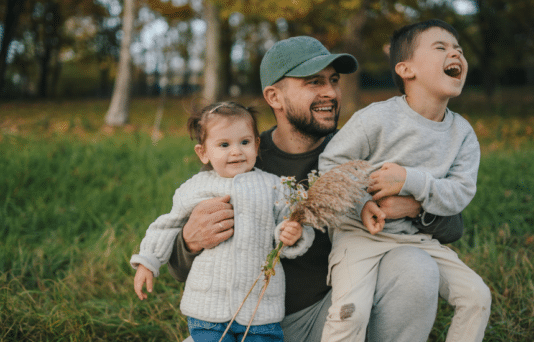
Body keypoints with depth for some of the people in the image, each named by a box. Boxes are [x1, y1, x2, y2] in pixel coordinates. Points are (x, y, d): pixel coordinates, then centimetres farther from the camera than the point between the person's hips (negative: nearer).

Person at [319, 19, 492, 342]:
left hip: (418, 236, 5)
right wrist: (360, 205, -23)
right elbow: (329, 164, -9)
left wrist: (410, 180, -23)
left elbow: (460, 194, -7)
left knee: (478, 295, -1)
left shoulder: (462, 132, 1)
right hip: (362, 231, -5)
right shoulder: (377, 118, -14)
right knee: (351, 310, -26)